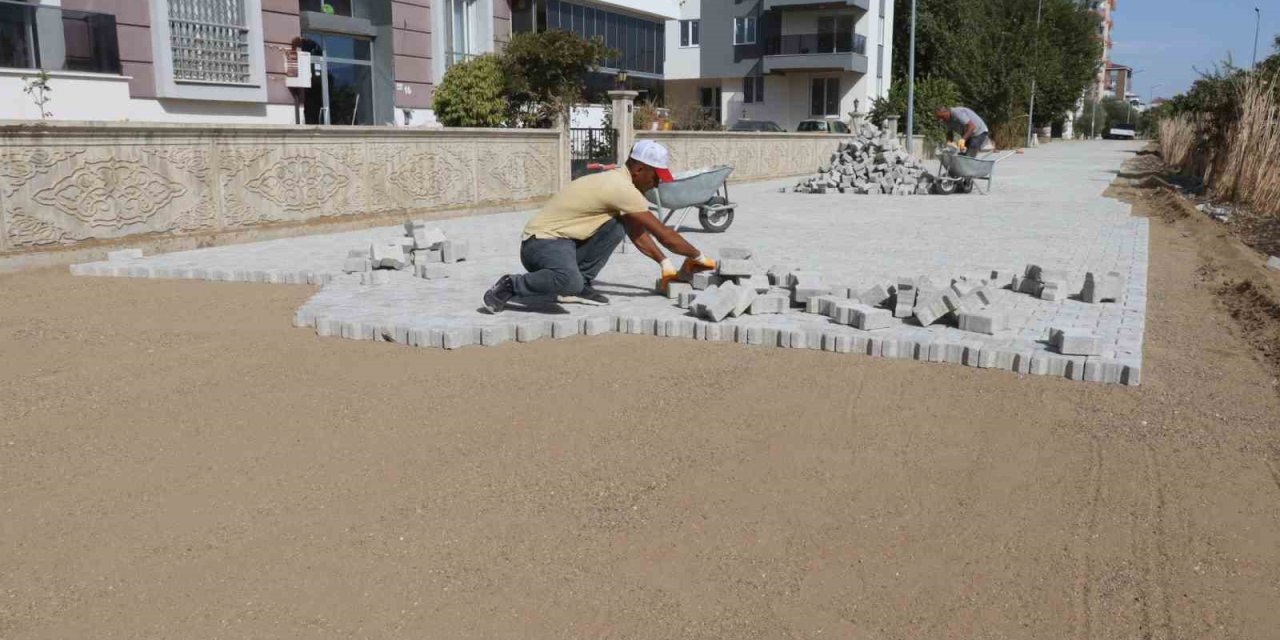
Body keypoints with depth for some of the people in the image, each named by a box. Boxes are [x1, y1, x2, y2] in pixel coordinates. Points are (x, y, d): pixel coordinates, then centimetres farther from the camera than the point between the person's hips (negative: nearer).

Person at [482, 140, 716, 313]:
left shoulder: (616, 181, 12)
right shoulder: (621, 188, -18)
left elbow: (636, 232, 19)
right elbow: (663, 234, -16)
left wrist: (665, 263, 14)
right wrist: (698, 256, -4)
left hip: (563, 240, 10)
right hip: (542, 241, -9)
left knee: (616, 226, -5)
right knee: (569, 281, -38)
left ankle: (580, 285, 0)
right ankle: (509, 286, -12)